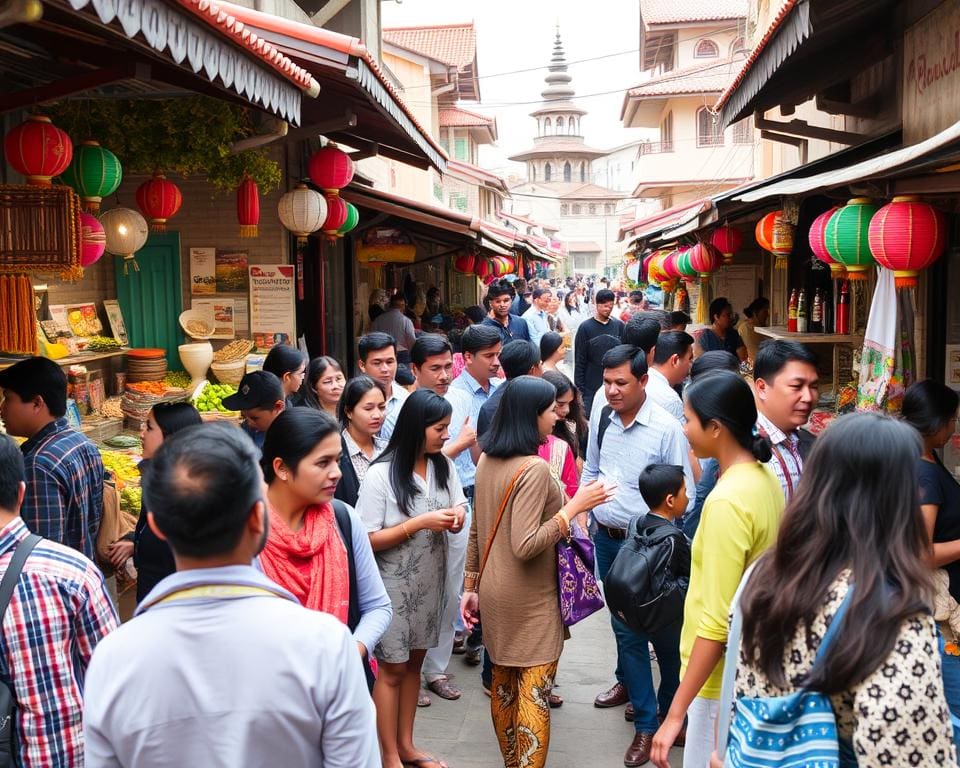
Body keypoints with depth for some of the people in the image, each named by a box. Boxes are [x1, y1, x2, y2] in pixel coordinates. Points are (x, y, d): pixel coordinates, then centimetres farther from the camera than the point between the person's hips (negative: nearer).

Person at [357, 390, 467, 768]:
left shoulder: (444, 466, -2)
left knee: (414, 661, 17)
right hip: (394, 584, -5)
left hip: (431, 579, 5)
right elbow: (368, 539, -18)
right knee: (393, 668, 7)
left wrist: (457, 517, -14)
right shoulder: (381, 474, -18)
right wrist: (420, 523, -24)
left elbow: (459, 511, 10)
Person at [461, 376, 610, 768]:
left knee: (503, 684, 18)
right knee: (533, 693, 2)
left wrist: (471, 585, 16)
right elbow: (525, 546, -27)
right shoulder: (535, 469, -22)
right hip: (530, 602, -8)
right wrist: (574, 506, -22)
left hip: (493, 593, 8)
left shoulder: (487, 460, 2)